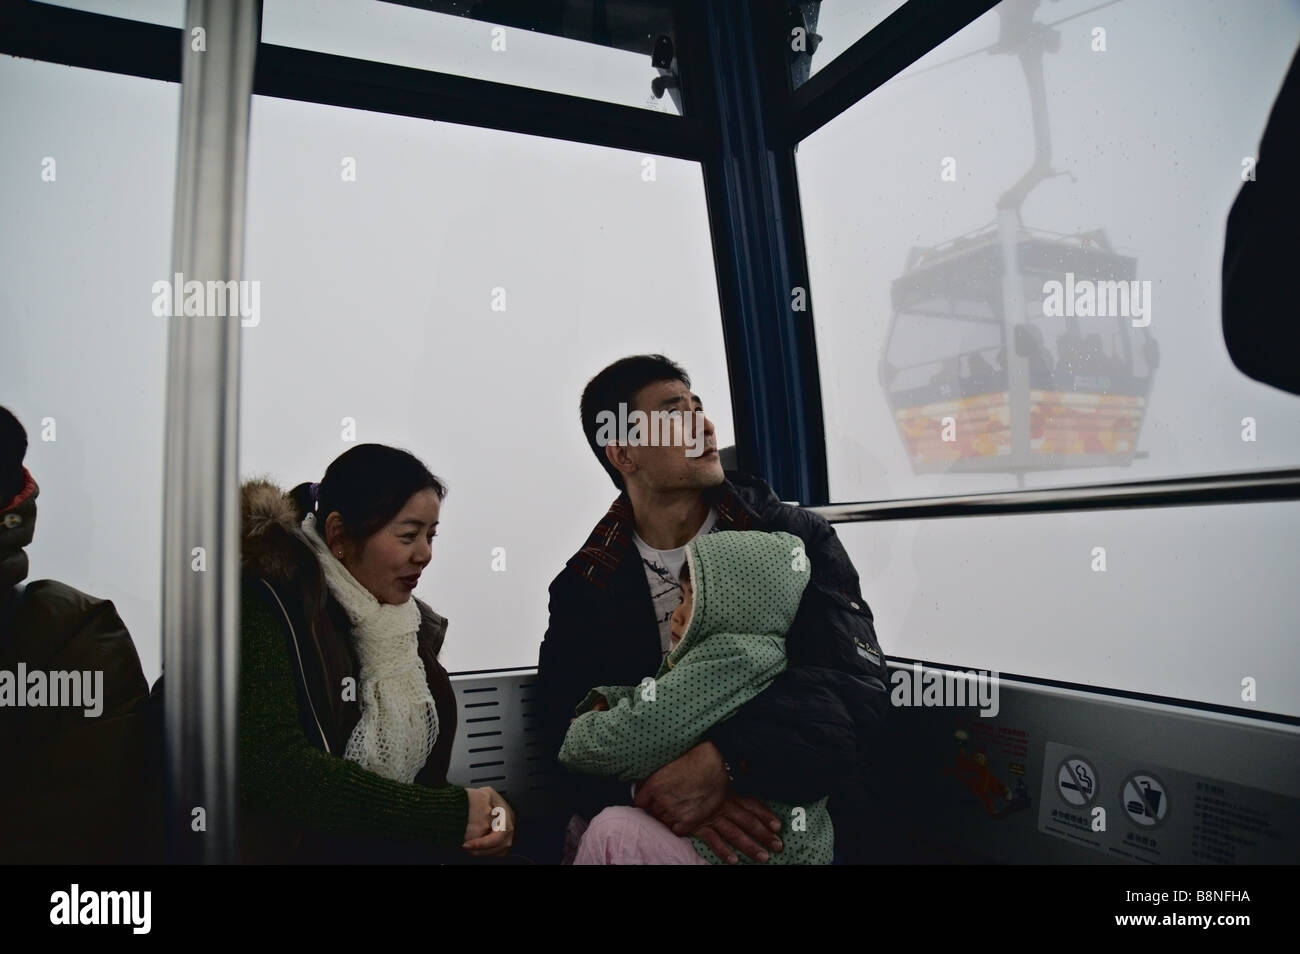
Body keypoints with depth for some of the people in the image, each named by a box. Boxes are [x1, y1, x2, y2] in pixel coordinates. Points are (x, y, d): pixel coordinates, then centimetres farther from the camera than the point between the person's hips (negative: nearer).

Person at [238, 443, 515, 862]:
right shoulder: (268, 605, -14)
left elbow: (427, 769, 9)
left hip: (391, 843, 6)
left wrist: (471, 815, -13)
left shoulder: (413, 624, 6)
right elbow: (276, 768, -25)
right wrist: (452, 814, -22)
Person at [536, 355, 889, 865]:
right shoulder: (585, 584, 4)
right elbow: (566, 729, -1)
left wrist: (725, 763, -27)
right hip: (650, 819, 3)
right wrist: (650, 787, -22)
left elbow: (857, 685, -12)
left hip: (794, 808, -2)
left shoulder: (797, 540, -1)